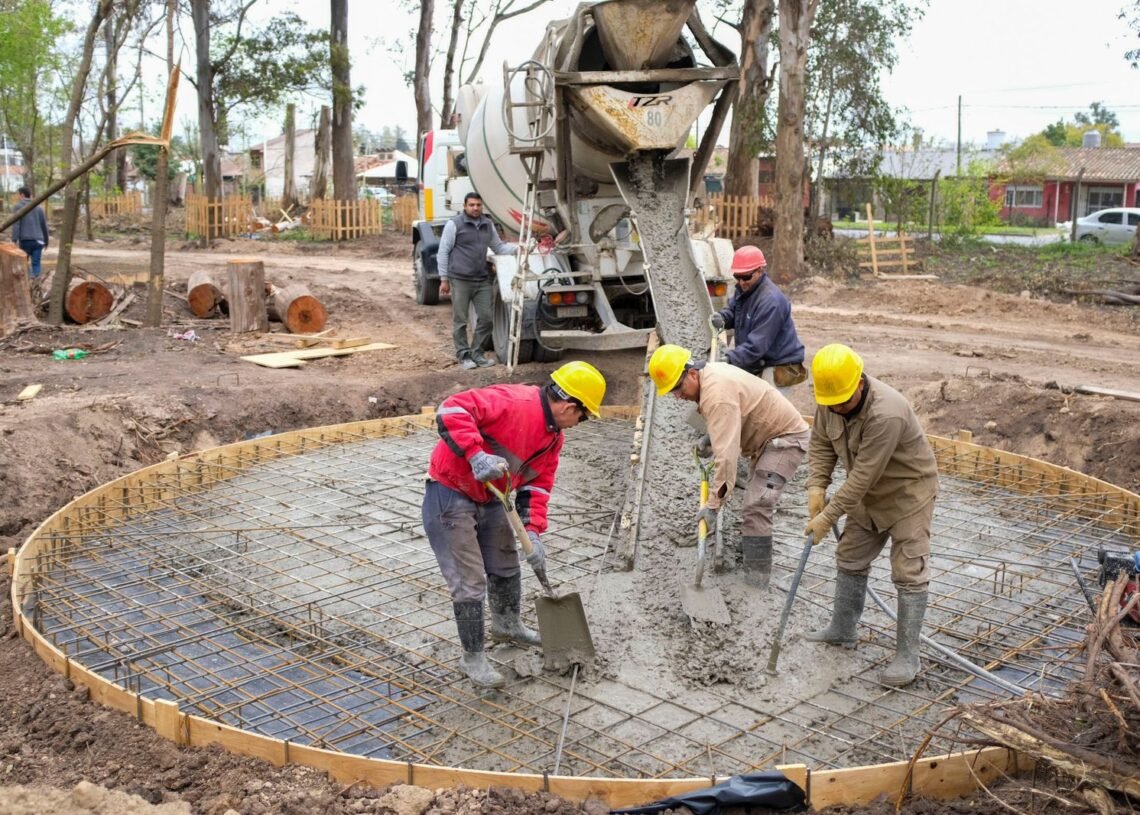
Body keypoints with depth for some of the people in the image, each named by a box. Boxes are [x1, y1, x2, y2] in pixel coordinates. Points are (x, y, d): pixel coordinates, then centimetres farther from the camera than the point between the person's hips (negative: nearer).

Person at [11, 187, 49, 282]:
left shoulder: (19, 206, 1)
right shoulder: (39, 208, 15)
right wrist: (46, 241, 28)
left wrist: (14, 239, -13)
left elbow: (16, 224, -10)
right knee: (36, 263, 1)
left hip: (25, 240, -3)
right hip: (38, 240, 3)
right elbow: (44, 226, 19)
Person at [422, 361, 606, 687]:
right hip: (451, 495, -9)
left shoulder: (554, 437, 2)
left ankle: (507, 625, 50)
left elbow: (537, 484, 4)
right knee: (470, 582, -4)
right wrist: (476, 455, -44)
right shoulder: (513, 402, -28)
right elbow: (452, 409, -35)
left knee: (506, 567, 24)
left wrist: (532, 531, -8)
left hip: (490, 499, 9)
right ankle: (472, 657, 13)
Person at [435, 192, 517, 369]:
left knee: (486, 318, 5)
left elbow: (499, 247, 19)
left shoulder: (488, 225, 12)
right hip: (460, 280, -5)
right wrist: (444, 279, -5)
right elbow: (443, 253, -2)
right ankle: (463, 356, 11)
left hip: (483, 280, 5)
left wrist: (517, 247, 1)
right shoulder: (454, 224, -4)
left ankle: (477, 353, 18)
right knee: (460, 321, 1)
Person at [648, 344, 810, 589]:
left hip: (786, 437, -11)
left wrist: (714, 504, -34)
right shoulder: (710, 374, 0)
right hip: (772, 435, 11)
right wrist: (710, 437, 2)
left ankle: (755, 584, -15)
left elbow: (726, 454, -36)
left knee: (757, 508, -17)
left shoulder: (717, 393, -31)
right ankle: (749, 550, 42)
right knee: (755, 502, 24)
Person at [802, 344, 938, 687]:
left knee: (909, 572, -7)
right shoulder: (830, 400, -13)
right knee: (850, 560, 17)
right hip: (869, 495, 8)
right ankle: (842, 631, 33)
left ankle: (907, 657, -1)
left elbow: (862, 476, -34)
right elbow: (820, 444, 0)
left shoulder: (887, 414, -37)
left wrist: (827, 518, -30)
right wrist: (816, 486, -14)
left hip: (908, 493, -8)